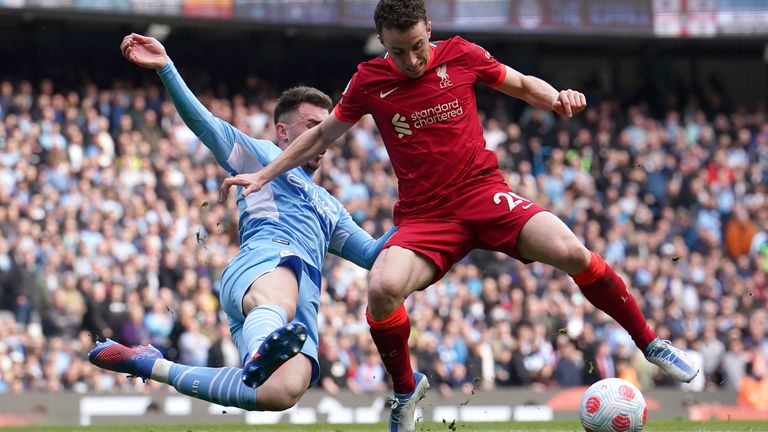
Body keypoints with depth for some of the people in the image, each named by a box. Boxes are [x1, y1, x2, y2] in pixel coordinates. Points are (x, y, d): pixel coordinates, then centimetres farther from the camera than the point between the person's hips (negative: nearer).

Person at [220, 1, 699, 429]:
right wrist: (263, 175, 13)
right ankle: (406, 388, -1)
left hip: (484, 193, 0)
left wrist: (557, 99, -6)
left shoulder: (461, 55, 1)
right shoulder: (370, 81, 2)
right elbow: (323, 135, 17)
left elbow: (522, 84, 16)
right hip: (425, 215, 0)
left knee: (572, 253, -25)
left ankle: (650, 343, -5)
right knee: (382, 289, -30)